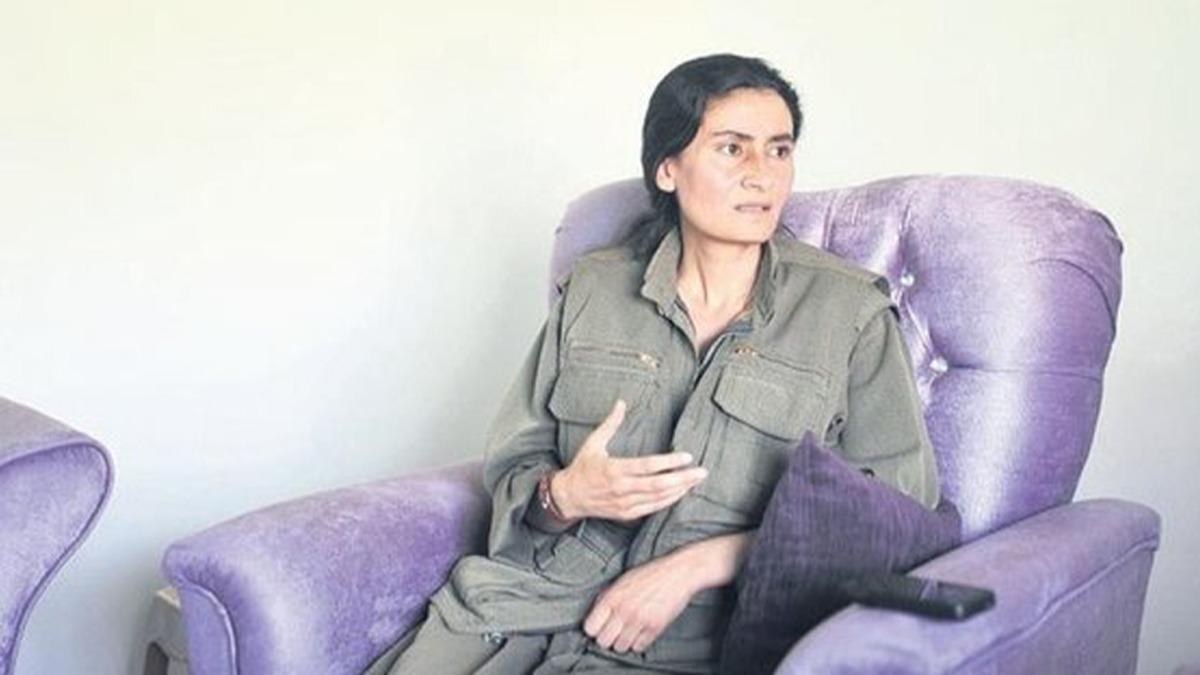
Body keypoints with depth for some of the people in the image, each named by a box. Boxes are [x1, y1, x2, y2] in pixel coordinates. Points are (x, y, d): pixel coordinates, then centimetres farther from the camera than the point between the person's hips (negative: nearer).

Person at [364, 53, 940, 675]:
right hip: (526, 601, 3)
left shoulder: (853, 311, 2)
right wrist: (564, 495, -12)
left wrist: (695, 564, -11)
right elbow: (510, 467, 13)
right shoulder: (592, 288, 9)